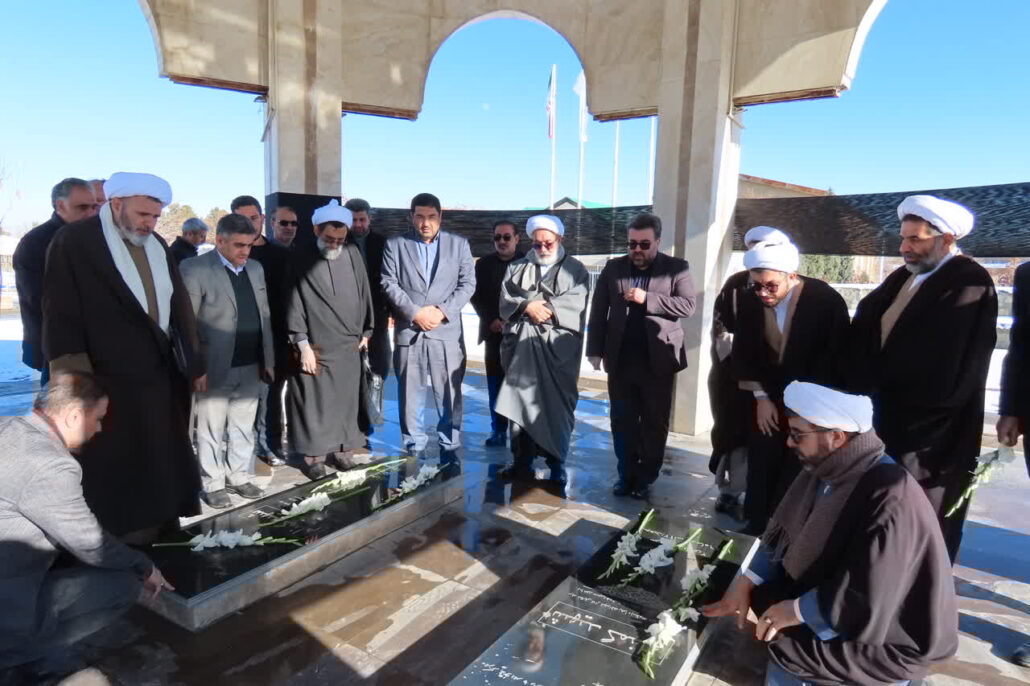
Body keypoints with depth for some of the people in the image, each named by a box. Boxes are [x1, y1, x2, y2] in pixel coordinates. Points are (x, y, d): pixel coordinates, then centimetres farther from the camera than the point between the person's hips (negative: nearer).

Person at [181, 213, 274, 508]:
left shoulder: (256, 268, 11)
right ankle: (213, 484, 20)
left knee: (244, 428, 14)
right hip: (214, 368, -5)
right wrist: (195, 368, -14)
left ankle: (241, 477, 27)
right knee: (211, 431, 7)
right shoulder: (195, 269, -8)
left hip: (251, 367, 5)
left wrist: (268, 359, 9)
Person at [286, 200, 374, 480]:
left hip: (348, 346, 3)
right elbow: (294, 303, -6)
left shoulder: (353, 254, 3)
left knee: (345, 401, 10)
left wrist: (365, 332, 13)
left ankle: (341, 449, 25)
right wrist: (303, 345, -10)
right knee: (313, 404, 5)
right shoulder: (301, 260, -5)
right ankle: (313, 455, 18)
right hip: (315, 347, -3)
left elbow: (364, 294, 10)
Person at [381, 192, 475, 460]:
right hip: (408, 330, 0)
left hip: (447, 331, 0)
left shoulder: (459, 244, 8)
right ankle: (413, 448, 20)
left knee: (449, 393, 3)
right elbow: (389, 284, 0)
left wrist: (443, 311, -10)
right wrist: (415, 312, -12)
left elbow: (468, 283, 3)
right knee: (409, 392, 7)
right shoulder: (395, 244, 7)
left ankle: (449, 447, 16)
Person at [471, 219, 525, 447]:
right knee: (495, 383, 3)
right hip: (494, 332, 2)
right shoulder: (484, 264, 8)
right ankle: (498, 430, 11)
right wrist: (491, 320, -7)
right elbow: (476, 296, 7)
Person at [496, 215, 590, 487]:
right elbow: (505, 300, 3)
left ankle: (556, 465, 12)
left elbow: (575, 302, -7)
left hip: (558, 348, -2)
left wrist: (544, 309, -14)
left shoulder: (576, 269, 8)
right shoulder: (516, 268, 15)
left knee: (556, 405, 1)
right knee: (519, 401, 4)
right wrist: (527, 306, -15)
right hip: (522, 346, 3)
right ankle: (522, 462, 15)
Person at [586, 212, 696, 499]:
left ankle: (645, 478, 20)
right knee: (622, 421, 9)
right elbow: (598, 311, 5)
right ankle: (627, 474, 22)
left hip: (658, 359, -2)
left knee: (654, 423, 7)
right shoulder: (613, 268, 7)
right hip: (620, 359, 2)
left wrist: (647, 299, -17)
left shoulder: (677, 268, 1)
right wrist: (595, 351, -2)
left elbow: (687, 305, -9)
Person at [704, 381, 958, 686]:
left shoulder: (891, 503, -31)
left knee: (784, 644, -13)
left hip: (889, 638, -7)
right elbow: (784, 535, 1)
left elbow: (867, 604, -30)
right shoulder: (828, 469, -5)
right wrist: (746, 583, -7)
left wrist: (797, 610, -19)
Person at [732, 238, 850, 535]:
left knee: (798, 469, 0)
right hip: (769, 397, 3)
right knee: (760, 464, 5)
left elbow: (833, 359, -14)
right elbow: (744, 354, 0)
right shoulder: (750, 301, -11)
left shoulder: (826, 301, -19)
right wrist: (761, 397, -3)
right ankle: (756, 526, 20)